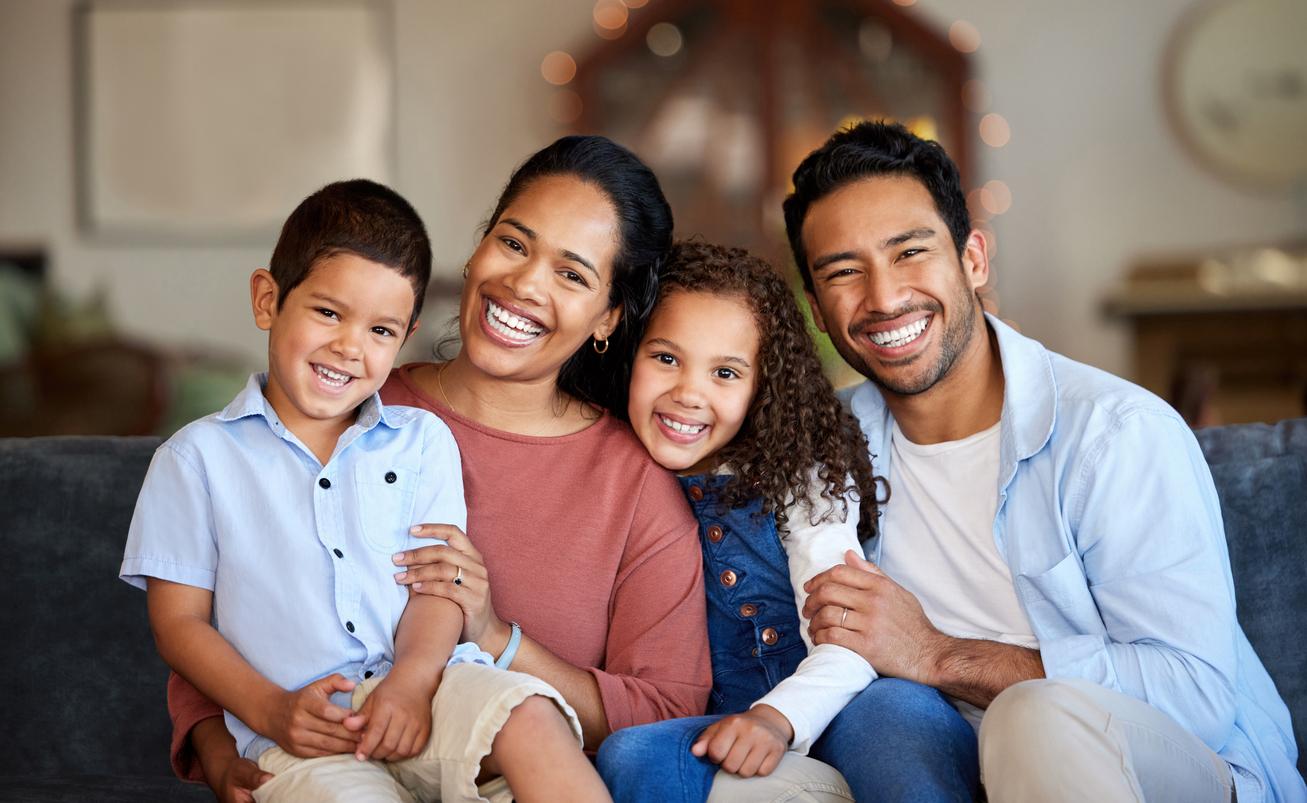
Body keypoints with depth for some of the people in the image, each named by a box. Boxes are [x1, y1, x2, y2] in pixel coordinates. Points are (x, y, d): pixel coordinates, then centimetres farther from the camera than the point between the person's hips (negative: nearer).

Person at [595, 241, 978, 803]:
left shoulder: (803, 474, 0)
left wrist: (781, 715, -25)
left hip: (820, 718, -1)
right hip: (705, 731, 2)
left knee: (901, 707, -33)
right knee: (628, 754, -30)